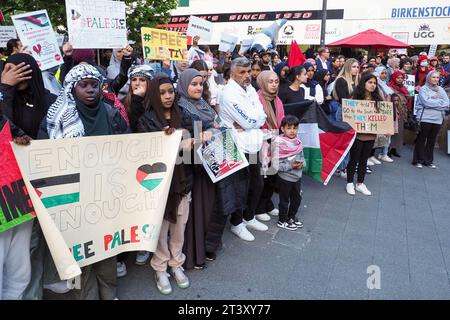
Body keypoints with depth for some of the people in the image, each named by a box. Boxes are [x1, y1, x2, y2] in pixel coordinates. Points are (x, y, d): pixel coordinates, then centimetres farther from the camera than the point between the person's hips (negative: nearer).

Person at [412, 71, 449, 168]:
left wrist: (433, 102, -10)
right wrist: (440, 102, -6)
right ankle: (418, 160, 9)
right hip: (425, 118, -5)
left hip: (438, 119, 5)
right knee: (421, 140, 1)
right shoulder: (423, 89, -1)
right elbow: (426, 102, -15)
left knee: (432, 141, 9)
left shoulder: (441, 90, 15)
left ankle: (428, 161, 17)